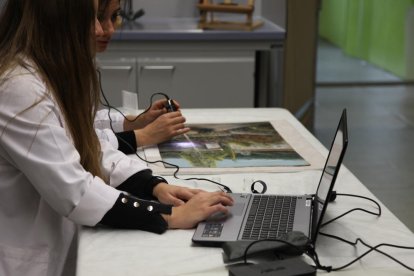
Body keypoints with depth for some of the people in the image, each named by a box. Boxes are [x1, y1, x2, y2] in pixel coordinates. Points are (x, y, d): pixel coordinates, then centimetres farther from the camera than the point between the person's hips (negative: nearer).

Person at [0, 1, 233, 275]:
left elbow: (87, 148, 10)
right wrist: (171, 216, -22)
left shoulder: (50, 74, 7)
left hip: (62, 249, 9)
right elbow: (74, 192, -26)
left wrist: (155, 185, -5)